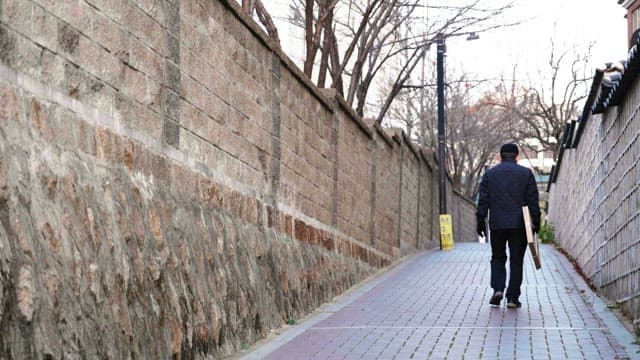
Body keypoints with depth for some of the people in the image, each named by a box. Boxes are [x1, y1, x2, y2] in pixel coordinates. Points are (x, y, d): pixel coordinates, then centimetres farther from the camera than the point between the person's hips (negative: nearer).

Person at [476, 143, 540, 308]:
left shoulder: (489, 174, 6)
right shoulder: (526, 173, 4)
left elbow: (483, 200, 3)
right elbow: (533, 200, 1)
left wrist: (481, 221, 6)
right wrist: (536, 221, 5)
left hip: (497, 225, 1)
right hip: (519, 225, -1)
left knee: (498, 258, 14)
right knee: (516, 261, 4)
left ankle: (498, 289, -5)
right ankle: (512, 298, 2)